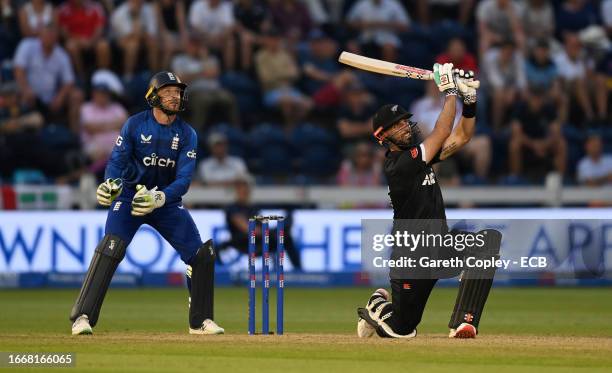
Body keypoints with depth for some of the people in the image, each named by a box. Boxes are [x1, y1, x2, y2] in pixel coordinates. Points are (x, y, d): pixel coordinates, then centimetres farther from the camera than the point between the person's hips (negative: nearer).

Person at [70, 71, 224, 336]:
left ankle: (201, 321, 13)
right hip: (130, 195, -3)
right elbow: (117, 160, -9)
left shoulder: (187, 134, -5)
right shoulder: (135, 125, -9)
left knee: (201, 254, -4)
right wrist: (111, 182, -31)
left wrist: (159, 198, -31)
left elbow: (183, 179, -13)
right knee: (110, 248, -24)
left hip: (167, 200, 3)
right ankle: (82, 317, -23)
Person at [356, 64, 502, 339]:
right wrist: (450, 91, -21)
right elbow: (442, 133, -25)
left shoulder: (419, 152, 6)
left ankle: (462, 324, -21)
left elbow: (462, 136, 5)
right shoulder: (397, 165, -20)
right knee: (402, 331, 1)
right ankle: (378, 308, 40)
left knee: (490, 239, -20)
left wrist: (469, 101, -10)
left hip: (441, 248, 7)